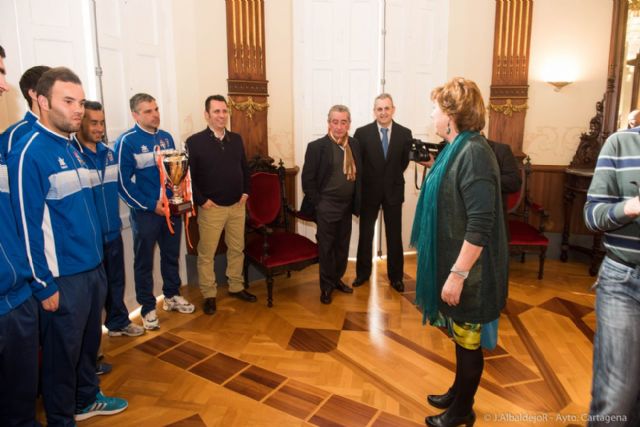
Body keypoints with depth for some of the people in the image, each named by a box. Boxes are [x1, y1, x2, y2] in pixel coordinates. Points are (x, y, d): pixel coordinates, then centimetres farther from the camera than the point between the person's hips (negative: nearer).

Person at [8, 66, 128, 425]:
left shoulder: (73, 149, 9)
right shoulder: (30, 153, -16)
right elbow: (29, 225, -17)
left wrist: (98, 260, 15)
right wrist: (44, 285, -15)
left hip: (94, 268, 8)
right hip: (63, 277, -7)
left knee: (90, 341, 22)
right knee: (63, 352, 10)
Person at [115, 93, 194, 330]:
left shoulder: (166, 137, 6)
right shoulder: (127, 141, -12)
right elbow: (123, 182, -14)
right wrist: (151, 205, -16)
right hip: (145, 212, -5)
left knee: (171, 255, 17)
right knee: (144, 261, 8)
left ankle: (172, 296, 35)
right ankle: (148, 308, 21)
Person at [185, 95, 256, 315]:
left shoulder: (236, 139, 7)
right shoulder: (194, 141, -9)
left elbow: (245, 168, 16)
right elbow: (188, 176, -10)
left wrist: (245, 192, 7)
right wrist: (201, 201, -14)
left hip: (237, 206, 5)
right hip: (211, 208, -5)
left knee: (237, 249, 14)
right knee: (206, 253, 4)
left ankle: (236, 287, 31)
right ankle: (209, 295, 18)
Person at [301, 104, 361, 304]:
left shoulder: (354, 144, 4)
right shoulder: (317, 146, -11)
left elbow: (358, 174, 11)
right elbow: (308, 179, -10)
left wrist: (356, 203, 6)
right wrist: (317, 204, -11)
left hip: (346, 206, 5)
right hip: (327, 206, -5)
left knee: (342, 246, 15)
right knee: (326, 247, 6)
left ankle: (337, 279, 33)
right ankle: (326, 286, 20)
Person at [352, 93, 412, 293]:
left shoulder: (405, 134, -5)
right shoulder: (362, 133, -8)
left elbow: (404, 162, 5)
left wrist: (392, 178, 5)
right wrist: (369, 180, 2)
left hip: (393, 191, 1)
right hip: (369, 191, 0)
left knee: (394, 236, 9)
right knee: (365, 234, 12)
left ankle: (396, 276, 24)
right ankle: (363, 272, 29)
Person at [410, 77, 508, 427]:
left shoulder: (474, 152, -22)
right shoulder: (456, 148, 8)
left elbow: (480, 224, -26)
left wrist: (458, 274, -24)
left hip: (467, 270, -9)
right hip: (451, 259, 9)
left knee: (468, 340, 10)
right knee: (459, 335, 23)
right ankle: (458, 393, 41)